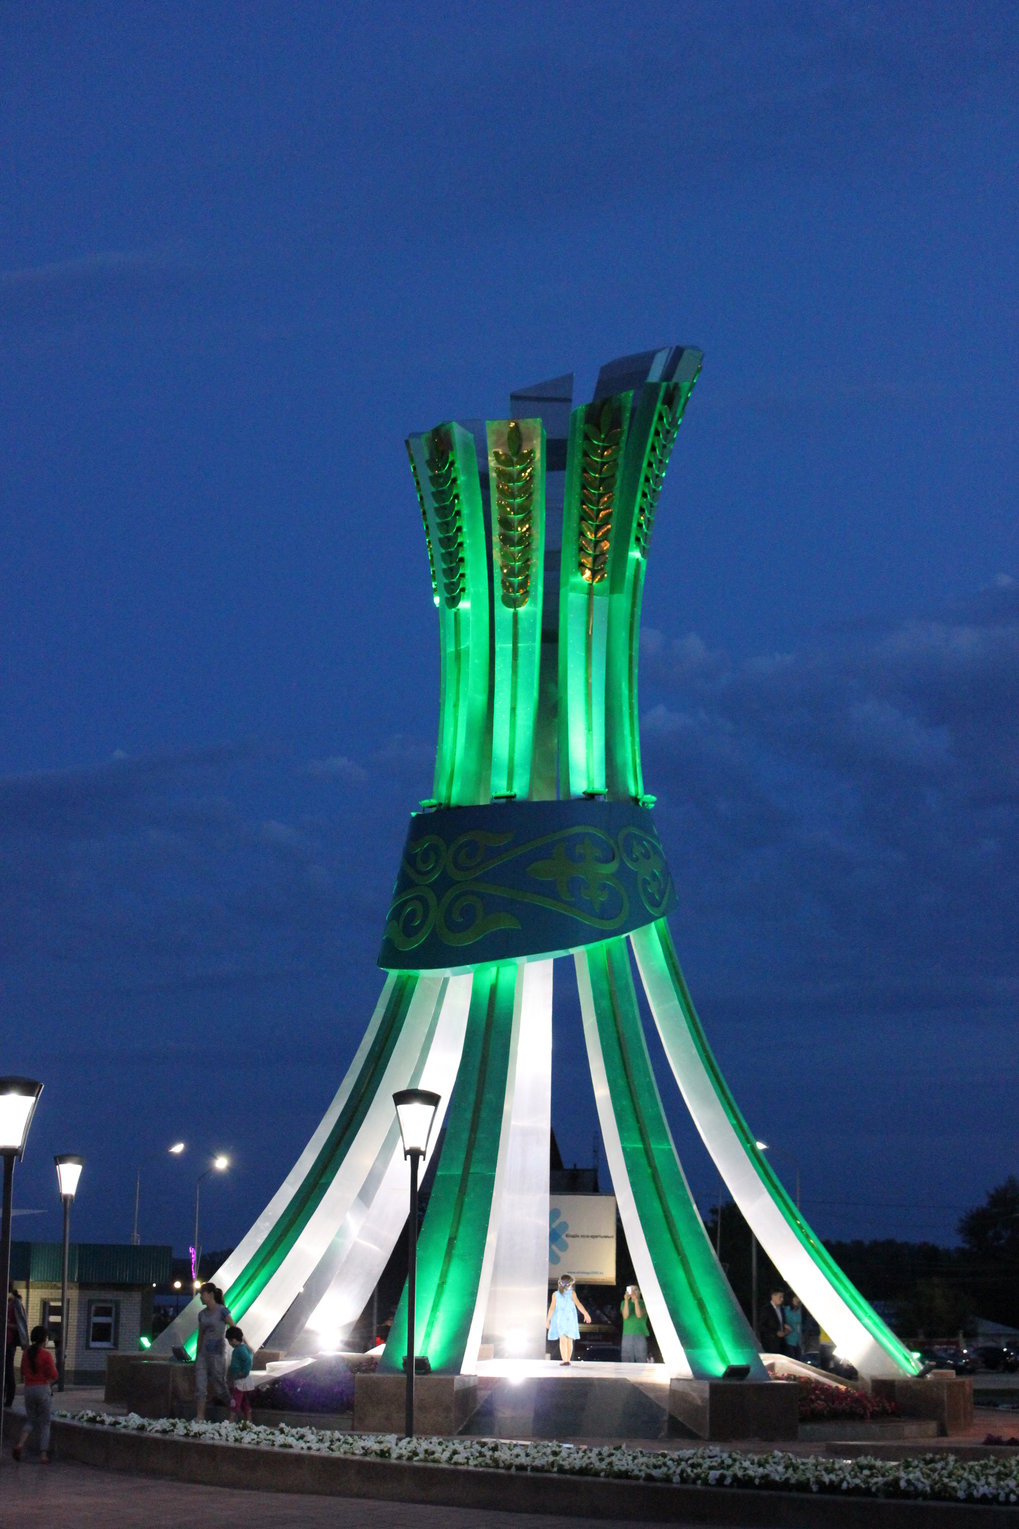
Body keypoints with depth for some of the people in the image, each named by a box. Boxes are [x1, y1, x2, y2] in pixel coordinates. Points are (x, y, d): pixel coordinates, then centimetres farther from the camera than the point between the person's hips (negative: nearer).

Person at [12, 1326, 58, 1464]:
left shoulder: (26, 1353, 3)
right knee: (44, 1423, 6)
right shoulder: (46, 1354, -11)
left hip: (28, 1389, 4)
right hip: (43, 1389, -4)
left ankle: (20, 1444, -8)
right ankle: (43, 1454, 1)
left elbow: (23, 1372, 12)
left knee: (31, 1420, 17)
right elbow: (53, 1375, -11)